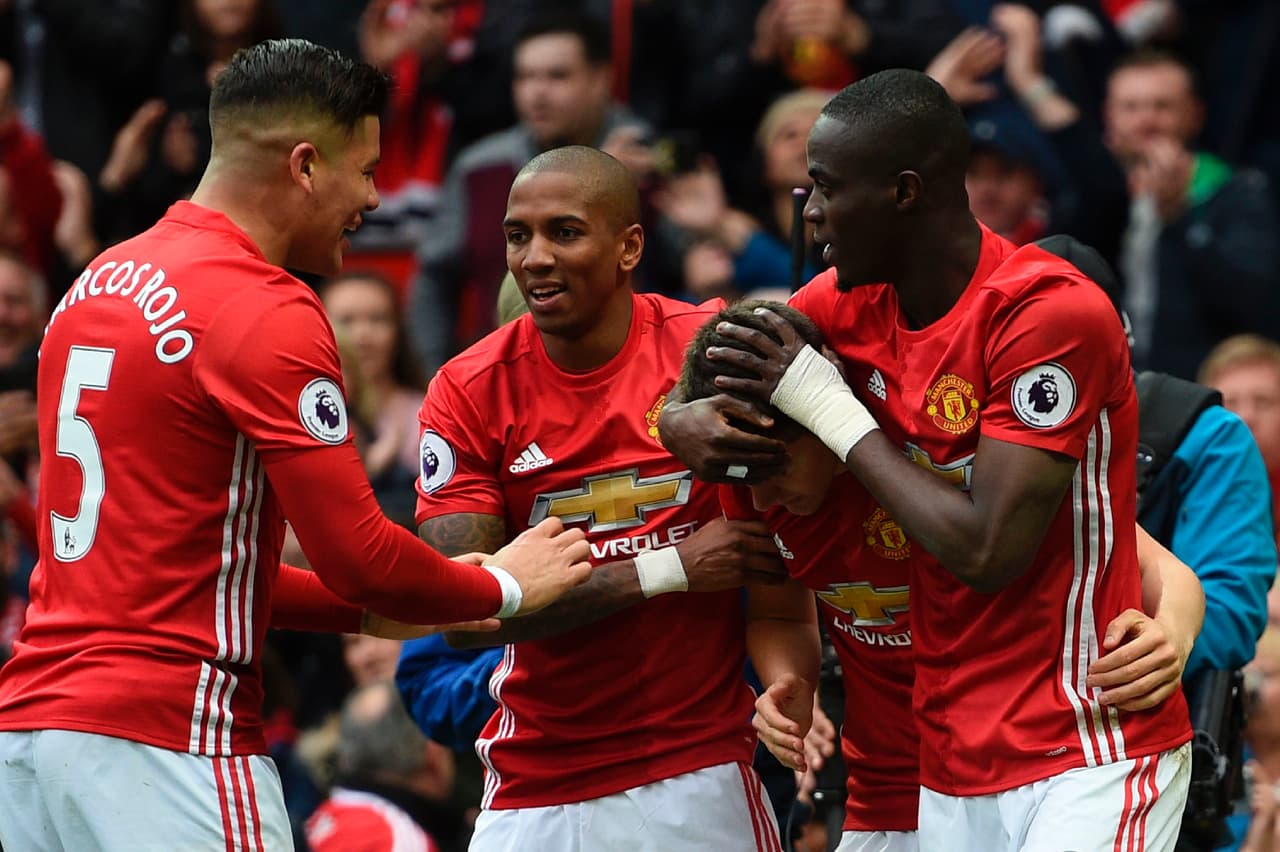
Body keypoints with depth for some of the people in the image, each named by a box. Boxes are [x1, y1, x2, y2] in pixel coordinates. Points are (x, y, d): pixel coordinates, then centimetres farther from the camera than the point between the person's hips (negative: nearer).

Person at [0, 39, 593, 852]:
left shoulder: (97, 287, 16)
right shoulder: (269, 313, -10)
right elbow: (360, 555, -12)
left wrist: (371, 610, 21)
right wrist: (505, 588, 7)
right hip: (164, 741, -8)